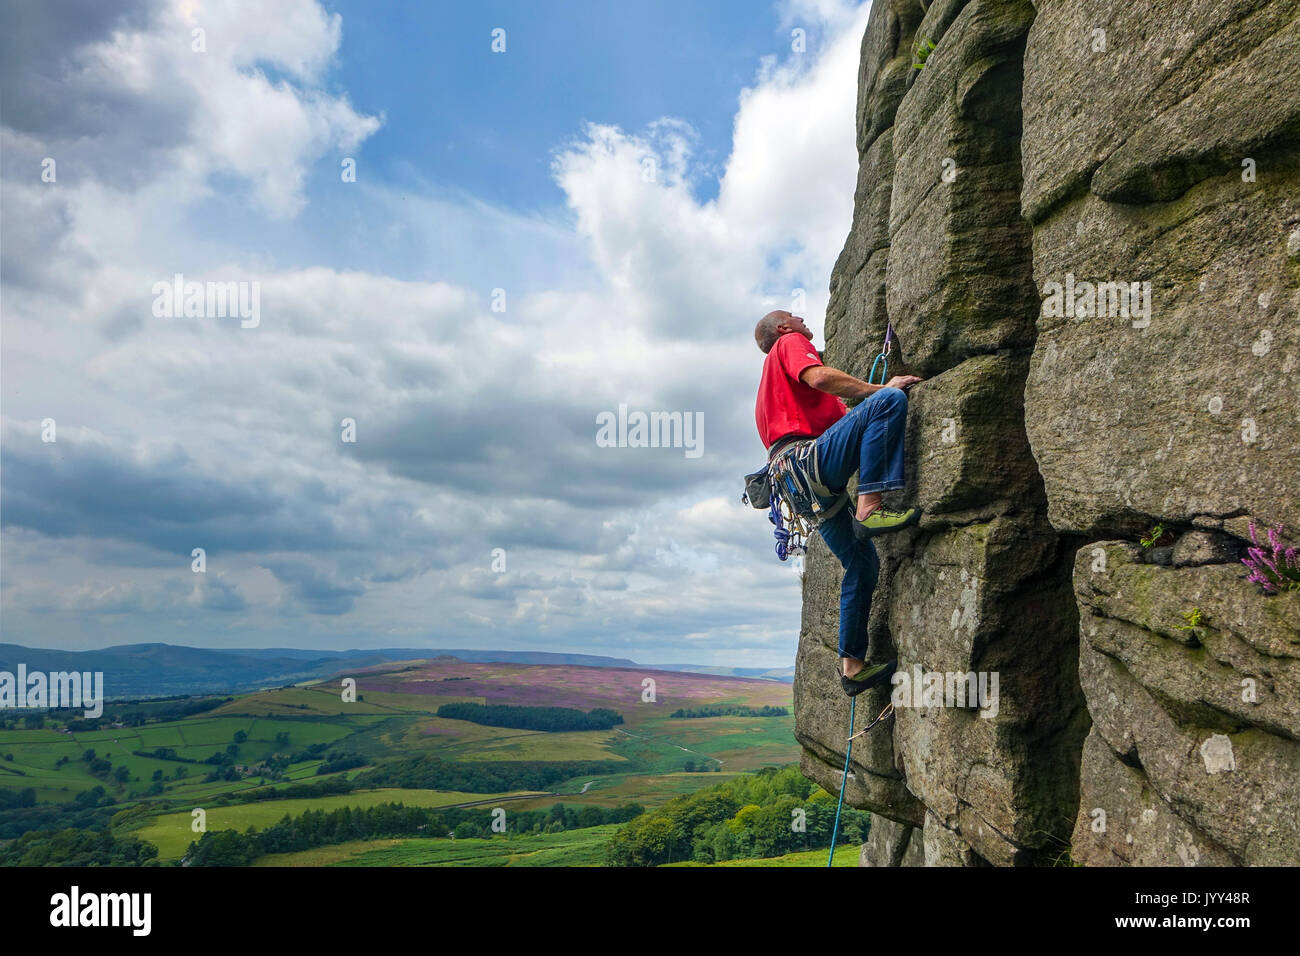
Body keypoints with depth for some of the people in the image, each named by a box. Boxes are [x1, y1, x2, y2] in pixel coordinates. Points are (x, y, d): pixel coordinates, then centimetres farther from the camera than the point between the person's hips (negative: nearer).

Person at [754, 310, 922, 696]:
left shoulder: (778, 367, 37)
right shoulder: (790, 343, 10)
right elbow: (819, 378, -12)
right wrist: (880, 388, -8)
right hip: (811, 461, -10)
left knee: (863, 563, 13)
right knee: (889, 401, -23)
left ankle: (851, 665, 16)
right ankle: (870, 508, -34)